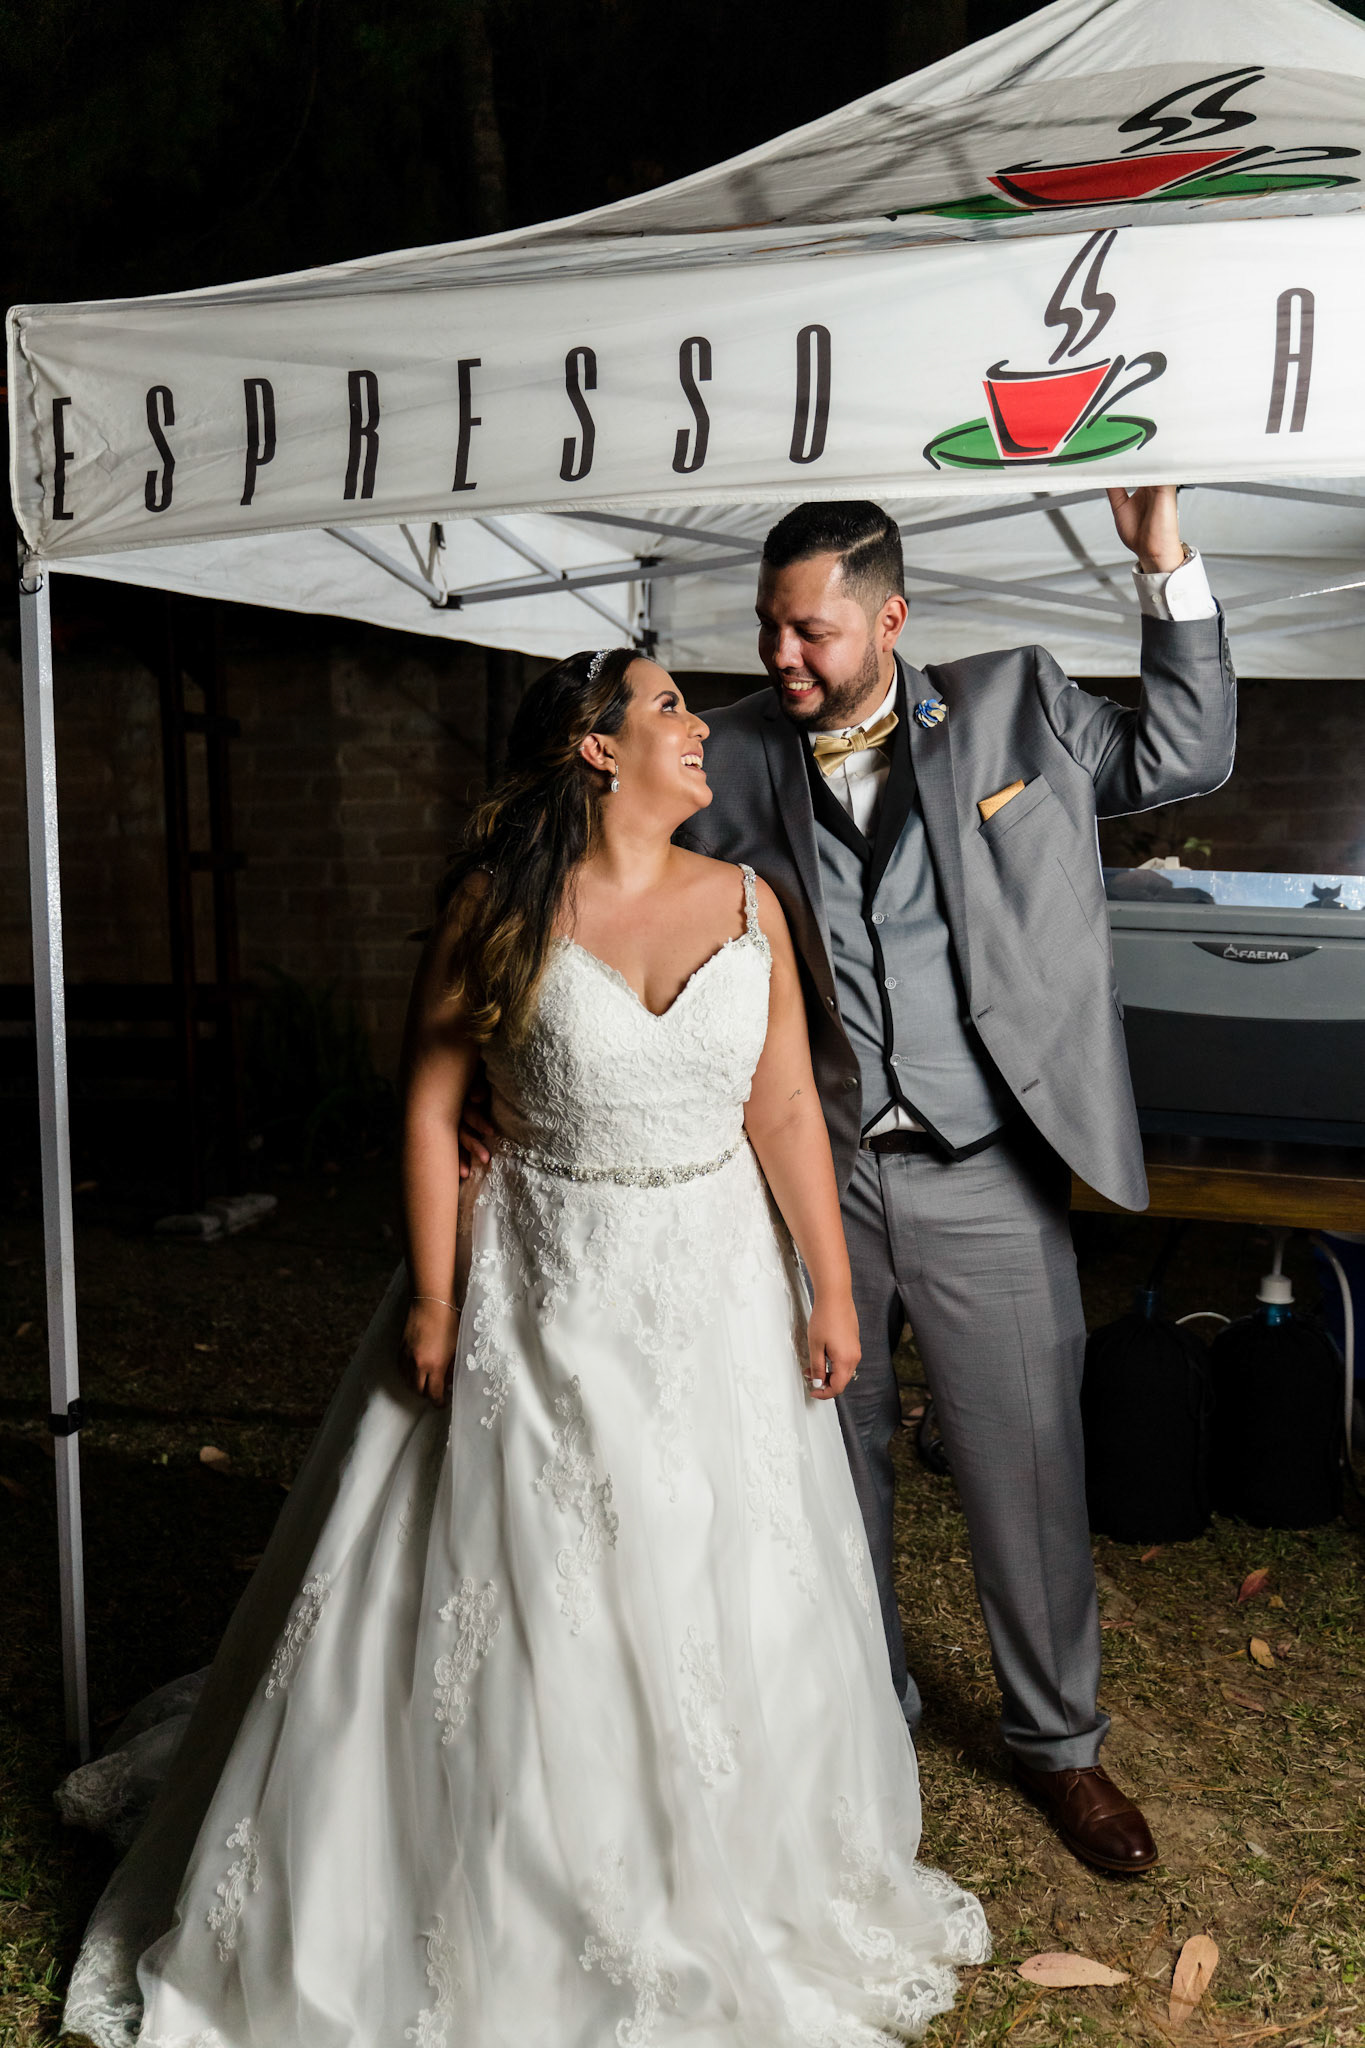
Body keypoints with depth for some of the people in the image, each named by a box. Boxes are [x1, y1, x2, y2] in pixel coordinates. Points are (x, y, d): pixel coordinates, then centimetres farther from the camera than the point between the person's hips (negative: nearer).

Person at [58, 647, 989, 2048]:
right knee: (521, 1609, 8)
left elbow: (786, 1111, 2)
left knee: (723, 1601, 13)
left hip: (716, 1297, 3)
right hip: (544, 1301, -3)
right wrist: (432, 1298, -8)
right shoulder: (502, 906, -8)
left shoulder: (745, 904, 1)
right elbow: (430, 1103, -6)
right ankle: (515, 1919, 30)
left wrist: (831, 1289, 2)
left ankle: (725, 1900, 36)